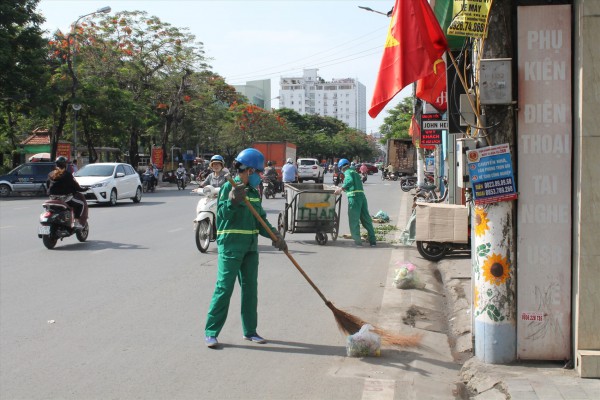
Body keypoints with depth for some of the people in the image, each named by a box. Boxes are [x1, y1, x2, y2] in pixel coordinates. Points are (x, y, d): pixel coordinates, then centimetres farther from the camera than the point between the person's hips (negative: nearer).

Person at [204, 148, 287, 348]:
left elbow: (261, 219, 13)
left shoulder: (254, 192, 13)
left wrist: (275, 235, -1)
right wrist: (232, 201, -31)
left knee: (250, 287, 11)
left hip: (250, 246, 7)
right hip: (230, 244, -7)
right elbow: (222, 214, -15)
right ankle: (211, 332, 0)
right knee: (224, 287, -7)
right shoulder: (229, 187, -8)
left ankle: (249, 330, 21)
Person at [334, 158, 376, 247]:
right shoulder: (355, 172, 25)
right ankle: (372, 240, 9)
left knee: (354, 220, 0)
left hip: (354, 197, -8)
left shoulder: (347, 172, -1)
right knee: (366, 219, 9)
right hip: (362, 196, 8)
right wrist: (344, 189, 27)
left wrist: (341, 188, -16)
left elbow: (350, 181, -20)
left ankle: (357, 240, 1)